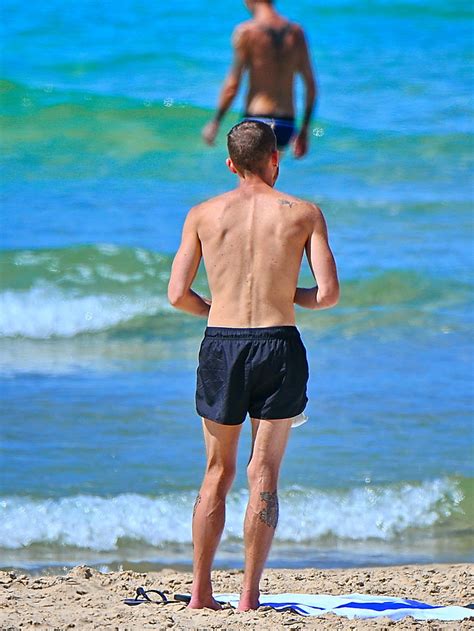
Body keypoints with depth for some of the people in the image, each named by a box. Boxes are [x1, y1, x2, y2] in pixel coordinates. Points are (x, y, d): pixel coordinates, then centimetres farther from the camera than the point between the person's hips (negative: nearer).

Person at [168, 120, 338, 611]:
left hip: (220, 347, 1)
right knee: (264, 474, 4)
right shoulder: (304, 214, 1)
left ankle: (200, 592, 12)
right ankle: (249, 596, 1)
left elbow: (177, 294, -1)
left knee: (217, 472, 14)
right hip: (279, 346, -1)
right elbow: (329, 293, -6)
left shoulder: (203, 215, 4)